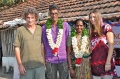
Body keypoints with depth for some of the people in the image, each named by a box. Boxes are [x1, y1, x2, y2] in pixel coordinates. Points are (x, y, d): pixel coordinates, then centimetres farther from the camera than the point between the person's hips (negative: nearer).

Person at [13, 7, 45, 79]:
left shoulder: (40, 29, 6)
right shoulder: (20, 30, -2)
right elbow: (17, 48, -3)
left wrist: (43, 60, 7)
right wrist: (20, 64, -9)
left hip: (39, 64, 3)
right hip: (26, 66, -2)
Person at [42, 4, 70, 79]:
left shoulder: (65, 25, -1)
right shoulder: (44, 28, 2)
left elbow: (68, 41, 5)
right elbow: (44, 44, 8)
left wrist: (69, 56, 4)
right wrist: (44, 59, 8)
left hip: (63, 59, -1)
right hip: (50, 60, 1)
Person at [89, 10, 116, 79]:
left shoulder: (106, 27, 0)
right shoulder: (91, 32, 14)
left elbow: (111, 44, -9)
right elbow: (91, 47, 13)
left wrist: (108, 62, -16)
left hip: (105, 64, -4)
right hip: (95, 65, 4)